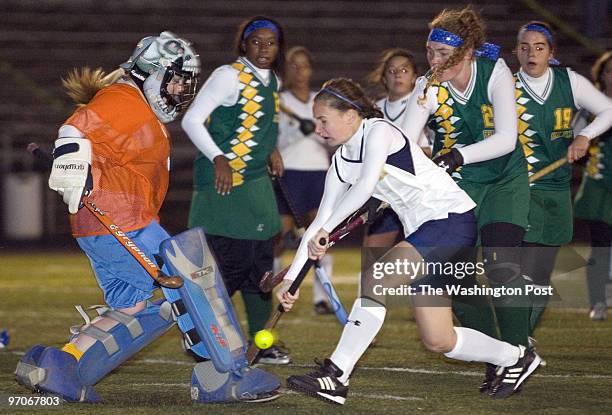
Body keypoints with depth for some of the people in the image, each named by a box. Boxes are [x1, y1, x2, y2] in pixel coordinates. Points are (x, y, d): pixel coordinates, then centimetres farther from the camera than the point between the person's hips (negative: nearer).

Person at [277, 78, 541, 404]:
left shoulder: (379, 132, -13)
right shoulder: (341, 163, 10)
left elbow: (365, 187, -30)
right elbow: (320, 222, 9)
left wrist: (325, 230, -34)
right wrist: (290, 277, 3)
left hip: (452, 218, -9)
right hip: (421, 231, 9)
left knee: (378, 273, -28)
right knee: (438, 341, 7)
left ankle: (335, 376, -28)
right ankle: (515, 358, 30)